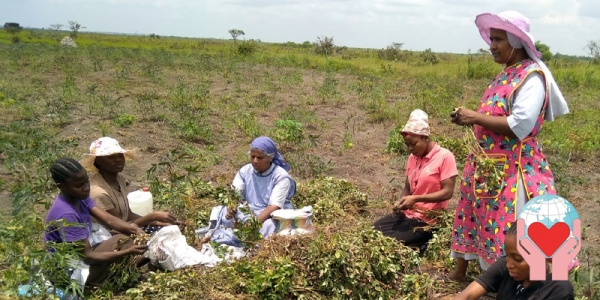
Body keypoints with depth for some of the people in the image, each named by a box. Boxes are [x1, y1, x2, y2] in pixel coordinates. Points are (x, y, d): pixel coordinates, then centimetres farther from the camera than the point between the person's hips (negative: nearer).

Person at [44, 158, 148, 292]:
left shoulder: (79, 196, -5)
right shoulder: (66, 214, -30)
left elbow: (109, 220, -11)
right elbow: (88, 256, -28)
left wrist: (136, 230, -28)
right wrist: (128, 252, -35)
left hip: (81, 253, 8)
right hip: (67, 270, -8)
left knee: (129, 233, -5)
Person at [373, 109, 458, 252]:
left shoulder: (445, 156, -12)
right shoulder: (413, 157, 9)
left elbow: (447, 192, -16)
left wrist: (416, 199, -23)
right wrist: (402, 202, -9)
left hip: (428, 220, -7)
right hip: (408, 213, 7)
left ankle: (423, 245, 3)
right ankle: (415, 245, 7)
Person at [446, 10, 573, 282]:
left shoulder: (532, 76, -17)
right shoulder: (506, 74, 11)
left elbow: (520, 125, -26)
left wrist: (476, 118, -20)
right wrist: (470, 118, 5)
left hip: (512, 169, -10)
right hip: (488, 163, 10)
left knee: (510, 232, -3)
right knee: (474, 218, 20)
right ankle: (459, 272, 36)